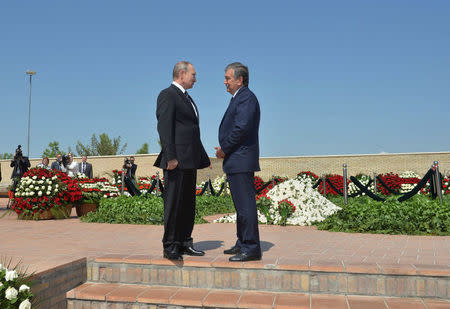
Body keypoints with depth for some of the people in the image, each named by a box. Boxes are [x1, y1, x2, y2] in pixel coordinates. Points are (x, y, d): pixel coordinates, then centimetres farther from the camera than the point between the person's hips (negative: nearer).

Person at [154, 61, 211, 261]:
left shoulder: (187, 98, 23)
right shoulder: (167, 95, -6)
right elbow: (164, 127, -16)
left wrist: (200, 158, 18)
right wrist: (170, 157, -22)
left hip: (190, 161, 9)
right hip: (176, 161, -9)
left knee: (188, 203, 12)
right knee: (173, 203, -4)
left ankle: (184, 243, 21)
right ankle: (170, 247, 4)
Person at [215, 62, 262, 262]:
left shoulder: (246, 97, -11)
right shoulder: (238, 98, 22)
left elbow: (242, 128, -23)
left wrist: (224, 149, -12)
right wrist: (225, 149, 8)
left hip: (241, 161, -11)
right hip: (235, 162, 11)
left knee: (245, 204, -8)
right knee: (241, 205, 15)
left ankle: (251, 248, -2)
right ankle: (243, 244, 24)